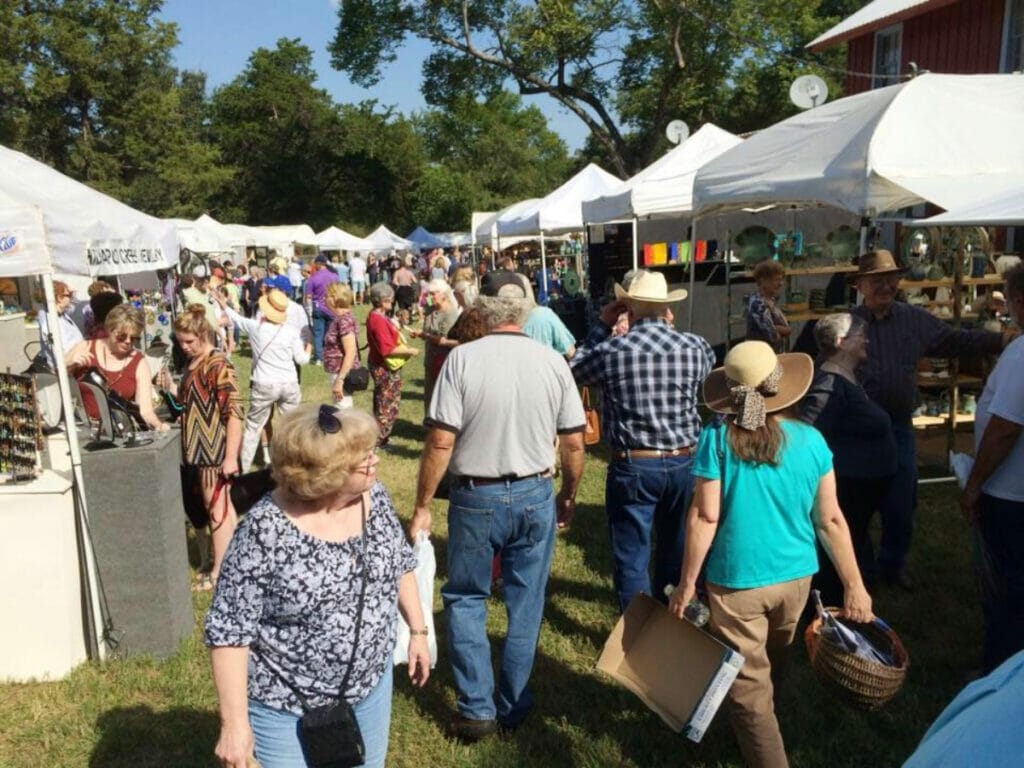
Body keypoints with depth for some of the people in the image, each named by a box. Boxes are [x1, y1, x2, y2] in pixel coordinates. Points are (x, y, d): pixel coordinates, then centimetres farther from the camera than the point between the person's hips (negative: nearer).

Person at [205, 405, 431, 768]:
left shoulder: (373, 495, -9)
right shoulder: (265, 530, -25)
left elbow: (399, 564, 6)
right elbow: (230, 630, -19)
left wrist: (418, 630, 10)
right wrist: (235, 723, -18)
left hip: (370, 685, 5)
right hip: (287, 707, -5)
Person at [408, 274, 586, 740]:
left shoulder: (462, 358, -12)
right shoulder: (553, 362, -4)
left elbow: (440, 443, -15)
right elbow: (574, 443, 0)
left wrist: (422, 507, -4)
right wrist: (568, 495, 16)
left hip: (475, 497, -2)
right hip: (535, 497, 2)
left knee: (466, 600, 17)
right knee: (525, 604, 16)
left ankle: (476, 709, 20)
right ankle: (513, 706, 30)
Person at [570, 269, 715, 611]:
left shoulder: (612, 350, -14)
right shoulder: (694, 346, -6)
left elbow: (576, 369, 6)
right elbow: (711, 365, 19)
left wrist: (602, 326, 9)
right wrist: (669, 329, 21)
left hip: (633, 466, -4)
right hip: (683, 463, 4)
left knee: (632, 557, 8)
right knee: (675, 550, 24)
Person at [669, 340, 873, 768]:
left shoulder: (717, 439, -14)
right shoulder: (810, 440, -6)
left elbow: (705, 517, -15)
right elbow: (830, 520, -4)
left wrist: (686, 583, -6)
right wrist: (854, 586, 5)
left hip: (735, 581, -4)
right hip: (795, 577, 5)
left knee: (749, 688, 7)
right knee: (770, 669, 28)